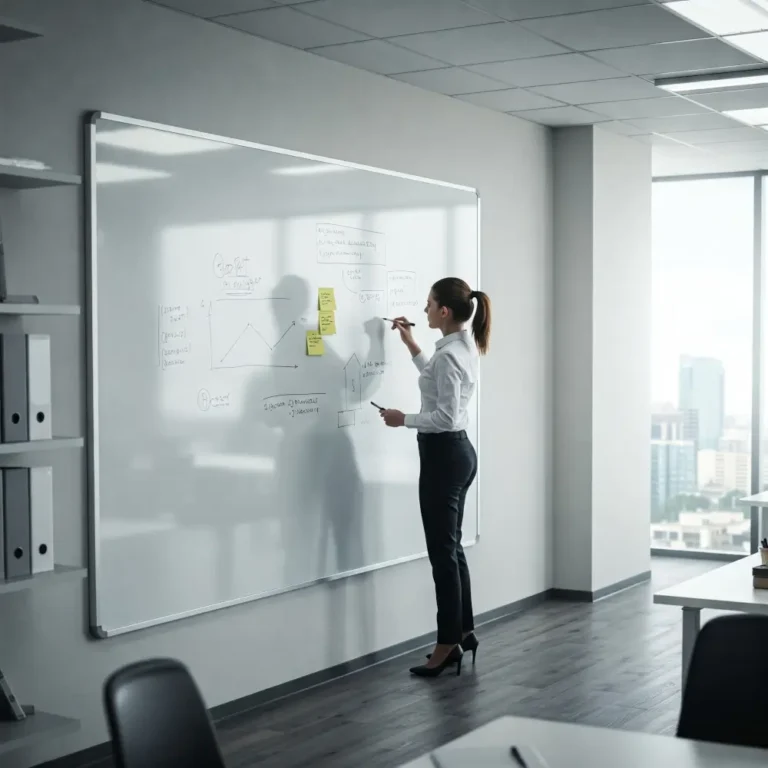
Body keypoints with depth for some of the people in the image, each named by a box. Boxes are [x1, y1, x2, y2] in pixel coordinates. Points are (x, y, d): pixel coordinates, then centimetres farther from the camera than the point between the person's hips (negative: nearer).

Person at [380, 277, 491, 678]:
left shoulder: (448, 354, -20)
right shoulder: (463, 346, 10)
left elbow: (446, 416, -25)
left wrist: (403, 419, -13)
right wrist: (411, 345, 29)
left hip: (443, 454, -10)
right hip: (459, 451, 10)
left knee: (442, 551, -3)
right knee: (451, 547, 16)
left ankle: (449, 643, 4)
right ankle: (464, 632, 24)